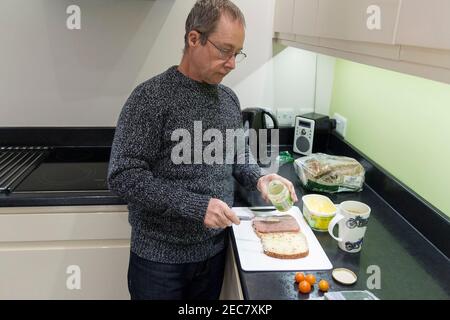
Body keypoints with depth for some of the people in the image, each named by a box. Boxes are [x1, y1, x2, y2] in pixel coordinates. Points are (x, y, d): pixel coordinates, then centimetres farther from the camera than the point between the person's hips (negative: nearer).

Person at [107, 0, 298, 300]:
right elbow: (123, 176, -21)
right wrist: (196, 206, -26)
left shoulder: (229, 98, 3)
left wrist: (258, 178, -6)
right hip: (160, 256, -5)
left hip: (214, 248, 6)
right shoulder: (152, 97, -17)